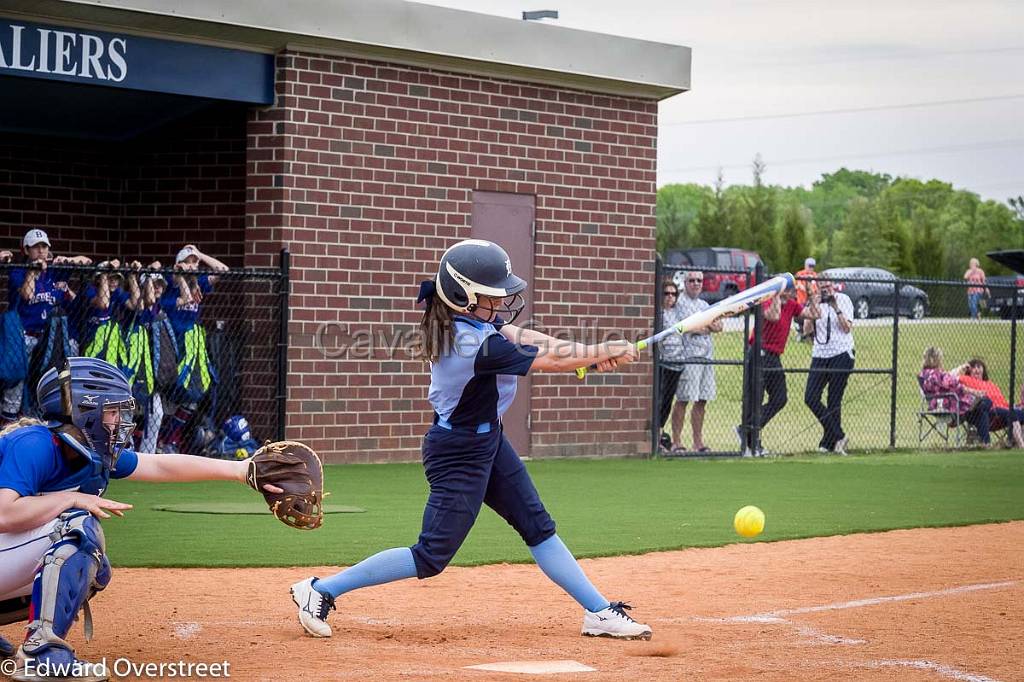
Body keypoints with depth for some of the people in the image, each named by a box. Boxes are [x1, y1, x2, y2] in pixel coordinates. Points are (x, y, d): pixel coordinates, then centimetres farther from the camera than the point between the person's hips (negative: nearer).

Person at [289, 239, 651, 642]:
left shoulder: (456, 318, -6)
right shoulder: (479, 347, -31)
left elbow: (514, 334, 0)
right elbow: (551, 360, -23)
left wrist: (590, 353, -9)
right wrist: (609, 351, -9)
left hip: (486, 441, 10)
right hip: (460, 456, -10)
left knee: (538, 527, 13)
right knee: (431, 557, -3)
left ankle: (600, 613, 20)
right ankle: (320, 591, 4)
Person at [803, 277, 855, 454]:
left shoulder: (843, 300, 0)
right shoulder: (815, 302, 11)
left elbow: (847, 328, -9)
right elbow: (807, 330, 1)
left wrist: (836, 308, -18)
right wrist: (813, 308, -11)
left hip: (840, 355, -5)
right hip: (819, 355, 5)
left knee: (834, 401, -4)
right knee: (810, 397, -7)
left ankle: (829, 442, 4)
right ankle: (838, 436, 0)